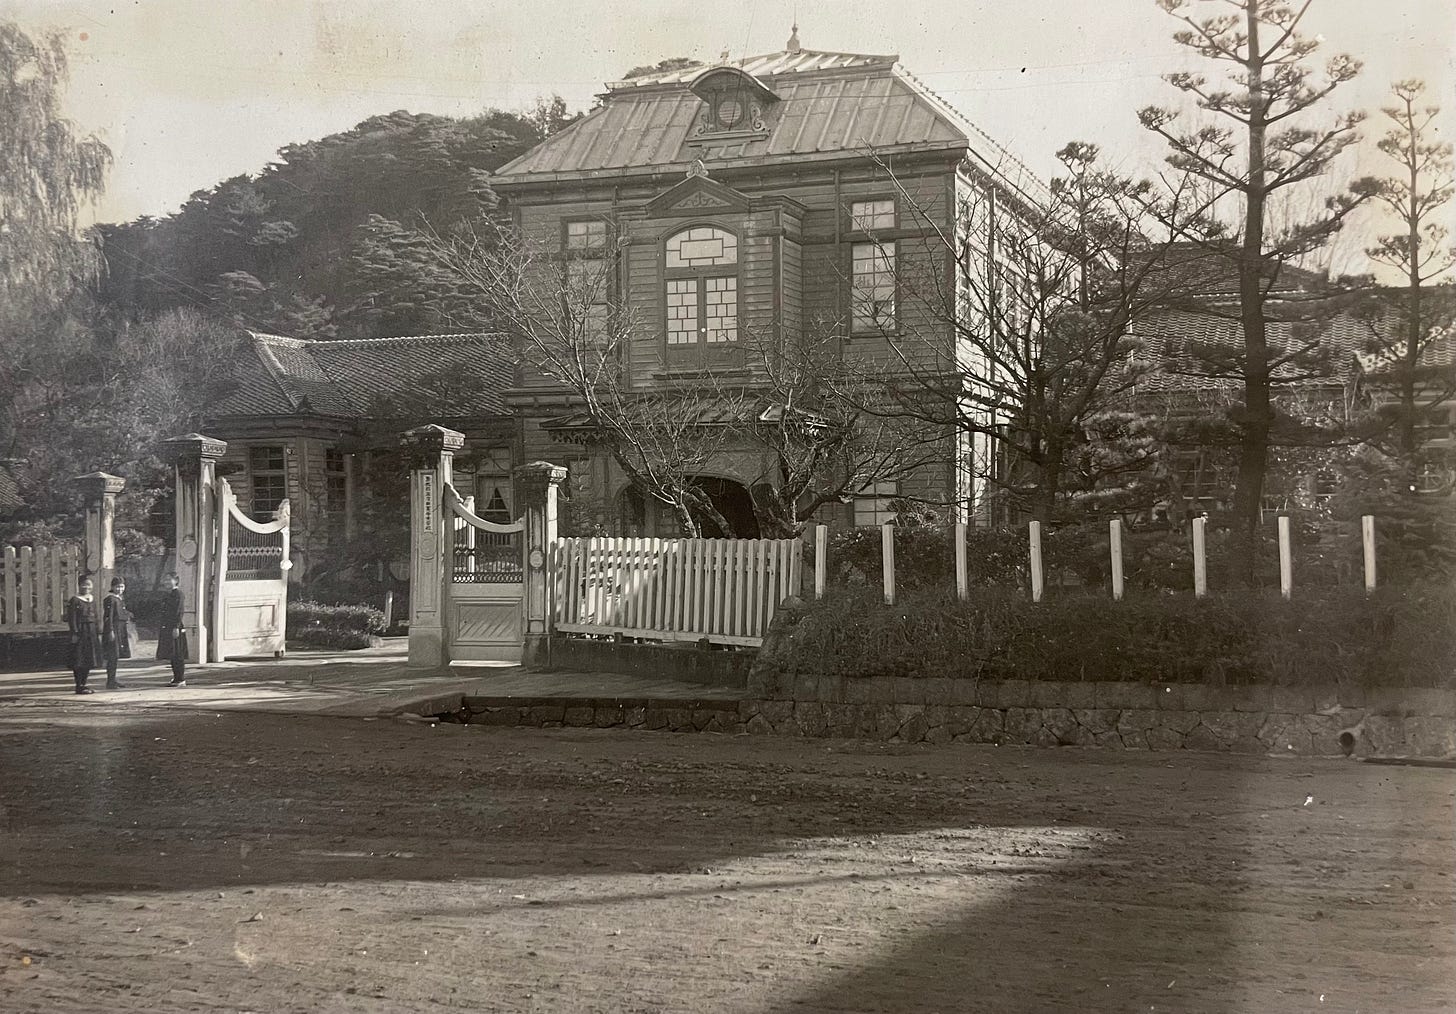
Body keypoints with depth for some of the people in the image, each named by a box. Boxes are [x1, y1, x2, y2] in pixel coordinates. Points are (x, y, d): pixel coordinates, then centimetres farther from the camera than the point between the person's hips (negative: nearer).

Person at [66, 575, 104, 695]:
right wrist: (75, 633, -18)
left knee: (89, 658, 10)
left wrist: (98, 633, 13)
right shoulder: (75, 600, -8)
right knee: (79, 661, -5)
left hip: (91, 632, 7)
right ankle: (79, 686, -1)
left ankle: (83, 684, 19)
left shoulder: (92, 599, 13)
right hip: (80, 631, -7)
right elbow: (72, 618, -12)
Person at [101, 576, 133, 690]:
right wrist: (111, 631, -22)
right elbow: (108, 616, -17)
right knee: (113, 656, -8)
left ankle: (113, 679, 22)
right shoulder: (110, 599, -12)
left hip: (121, 630, 9)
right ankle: (111, 682, -5)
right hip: (113, 630, -9)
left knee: (115, 656, 14)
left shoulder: (120, 599, 16)